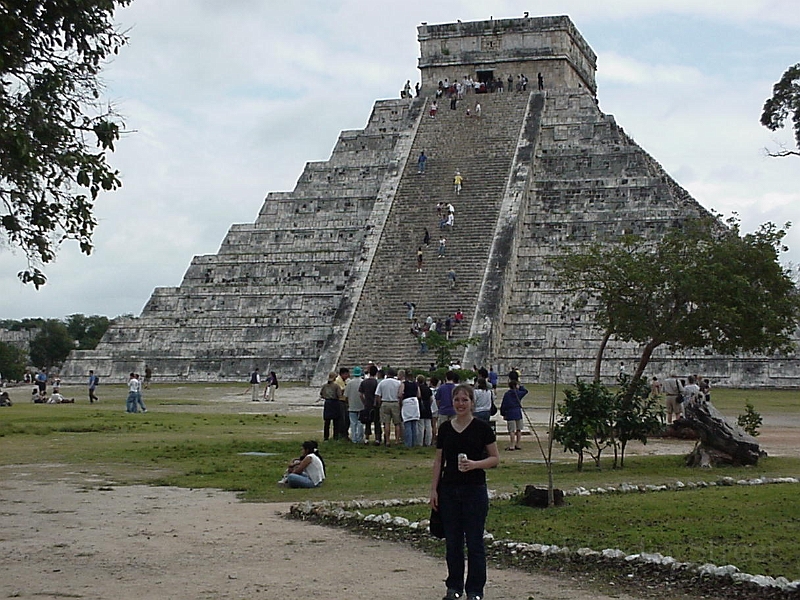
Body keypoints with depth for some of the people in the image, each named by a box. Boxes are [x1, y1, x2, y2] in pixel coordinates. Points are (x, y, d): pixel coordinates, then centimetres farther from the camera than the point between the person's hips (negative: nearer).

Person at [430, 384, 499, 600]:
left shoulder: (482, 428, -5)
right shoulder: (445, 429, 5)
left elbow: (495, 458, -2)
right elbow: (439, 461, 10)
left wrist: (475, 464, -19)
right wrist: (434, 489, 4)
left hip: (474, 490, -4)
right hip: (449, 490, 4)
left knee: (474, 541, 2)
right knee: (452, 541, 9)